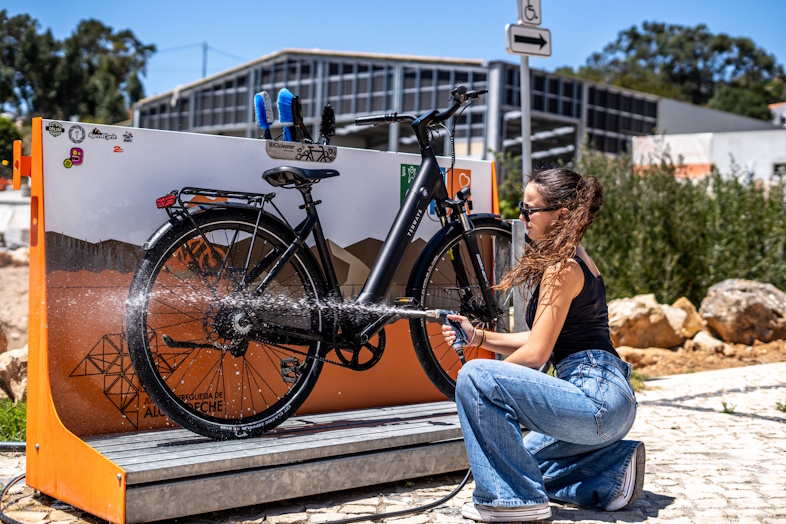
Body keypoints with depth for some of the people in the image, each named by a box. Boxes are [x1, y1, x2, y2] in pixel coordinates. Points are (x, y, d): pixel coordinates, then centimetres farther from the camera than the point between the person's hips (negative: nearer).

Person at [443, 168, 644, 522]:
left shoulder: (562, 268, -15)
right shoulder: (577, 260, 16)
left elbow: (536, 353, -16)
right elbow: (543, 342, 17)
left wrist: (479, 381, -2)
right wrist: (479, 337, 9)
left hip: (595, 401, -11)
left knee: (474, 377, -20)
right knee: (517, 461, 27)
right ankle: (612, 468, 14)